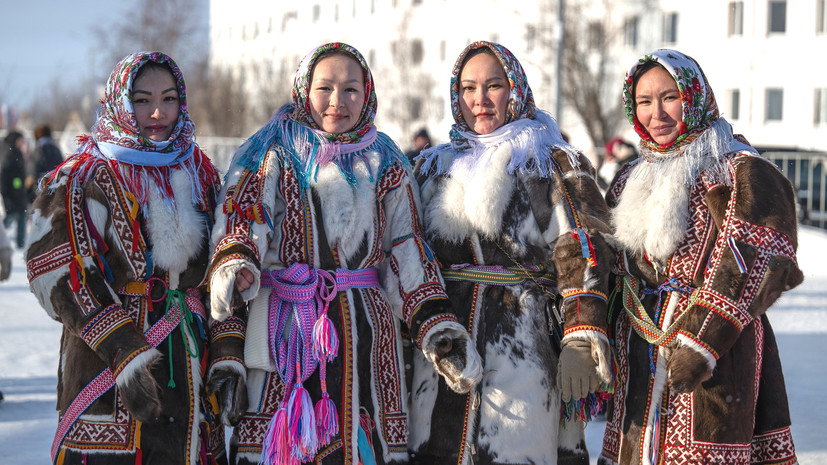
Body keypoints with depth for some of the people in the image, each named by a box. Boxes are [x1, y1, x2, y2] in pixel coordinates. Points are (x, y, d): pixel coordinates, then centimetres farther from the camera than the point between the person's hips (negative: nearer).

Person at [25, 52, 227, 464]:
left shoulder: (200, 171, 13)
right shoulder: (84, 178, -4)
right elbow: (58, 277, -12)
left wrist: (226, 355, 7)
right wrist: (125, 357, -21)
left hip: (191, 364, 5)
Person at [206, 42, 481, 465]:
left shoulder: (385, 164, 13)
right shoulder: (273, 154, 8)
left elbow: (407, 256, 9)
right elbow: (241, 223, -5)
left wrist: (441, 334, -1)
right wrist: (234, 269, -28)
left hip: (365, 334, 2)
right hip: (282, 331, -2)